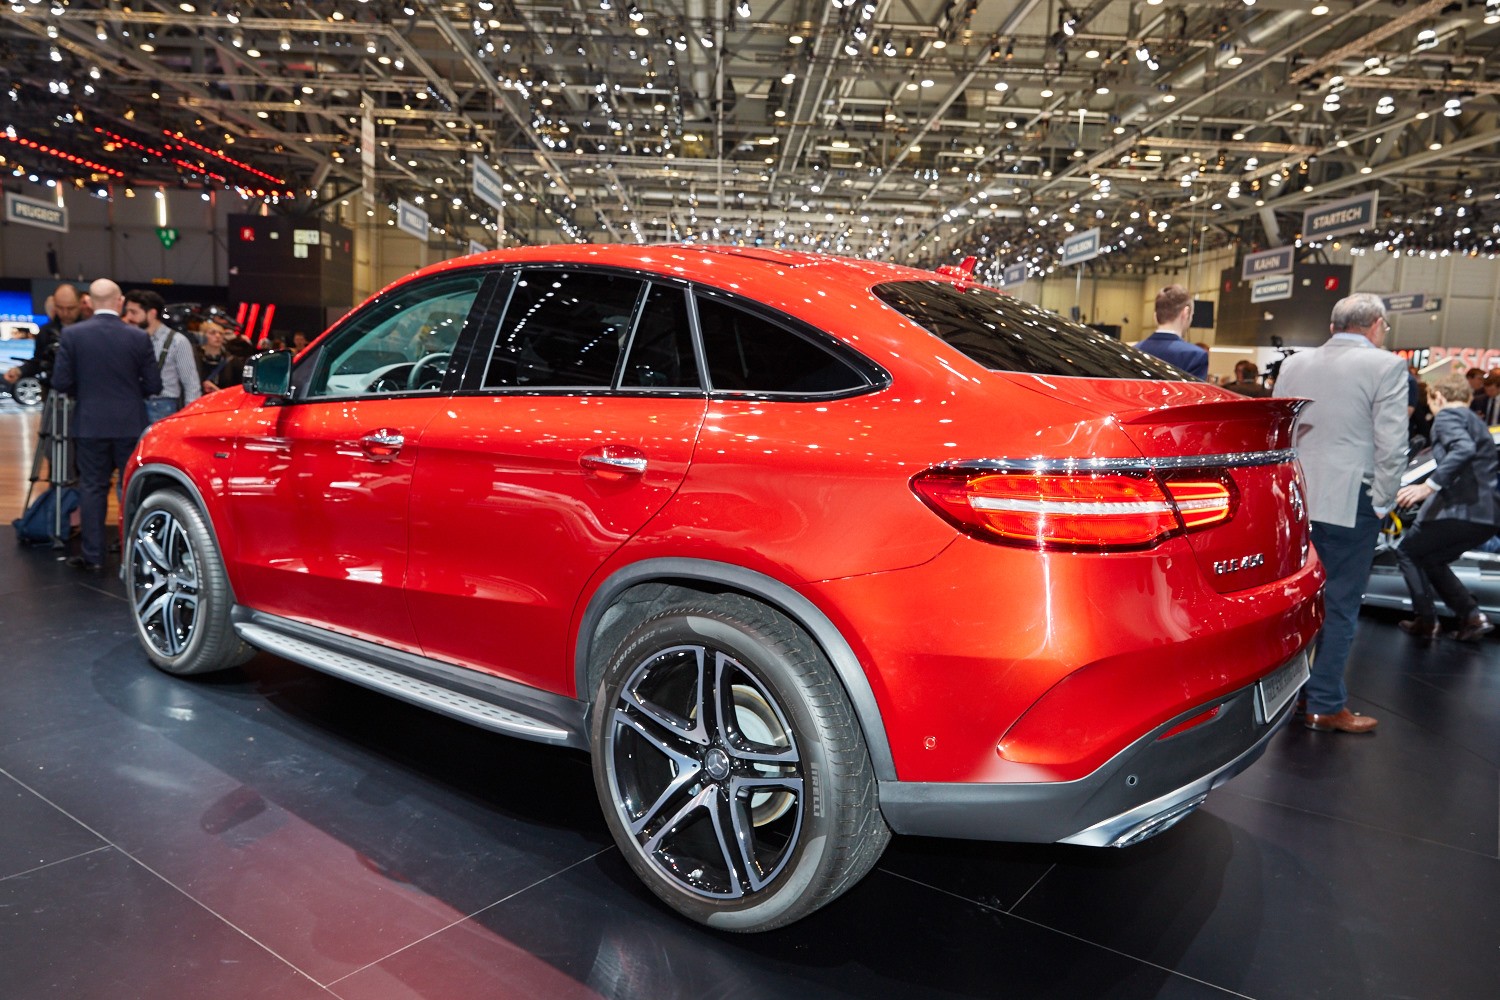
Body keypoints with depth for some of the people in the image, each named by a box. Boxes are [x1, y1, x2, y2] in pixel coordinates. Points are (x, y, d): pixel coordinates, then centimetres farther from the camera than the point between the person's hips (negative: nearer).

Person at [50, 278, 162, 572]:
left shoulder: (72, 334, -6)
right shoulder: (138, 337, -7)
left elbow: (61, 382, -5)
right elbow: (153, 385, -4)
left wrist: (84, 392, 15)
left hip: (90, 424, 0)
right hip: (131, 424, 0)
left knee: (92, 487, 8)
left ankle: (92, 555, 10)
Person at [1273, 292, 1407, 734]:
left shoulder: (1294, 364, 9)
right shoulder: (1386, 366, -7)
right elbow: (1392, 444, -12)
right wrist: (1382, 502, -2)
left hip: (1296, 498, 5)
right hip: (1351, 501, -5)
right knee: (1339, 605, 2)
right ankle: (1325, 705, 8)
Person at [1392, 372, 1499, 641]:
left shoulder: (1447, 415, -4)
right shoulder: (1475, 421, 24)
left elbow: (1464, 449, -24)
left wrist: (1429, 486, -30)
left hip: (1461, 509, -9)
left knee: (1407, 552, 9)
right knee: (1429, 559, 23)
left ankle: (1426, 620, 9)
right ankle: (1472, 616, 13)